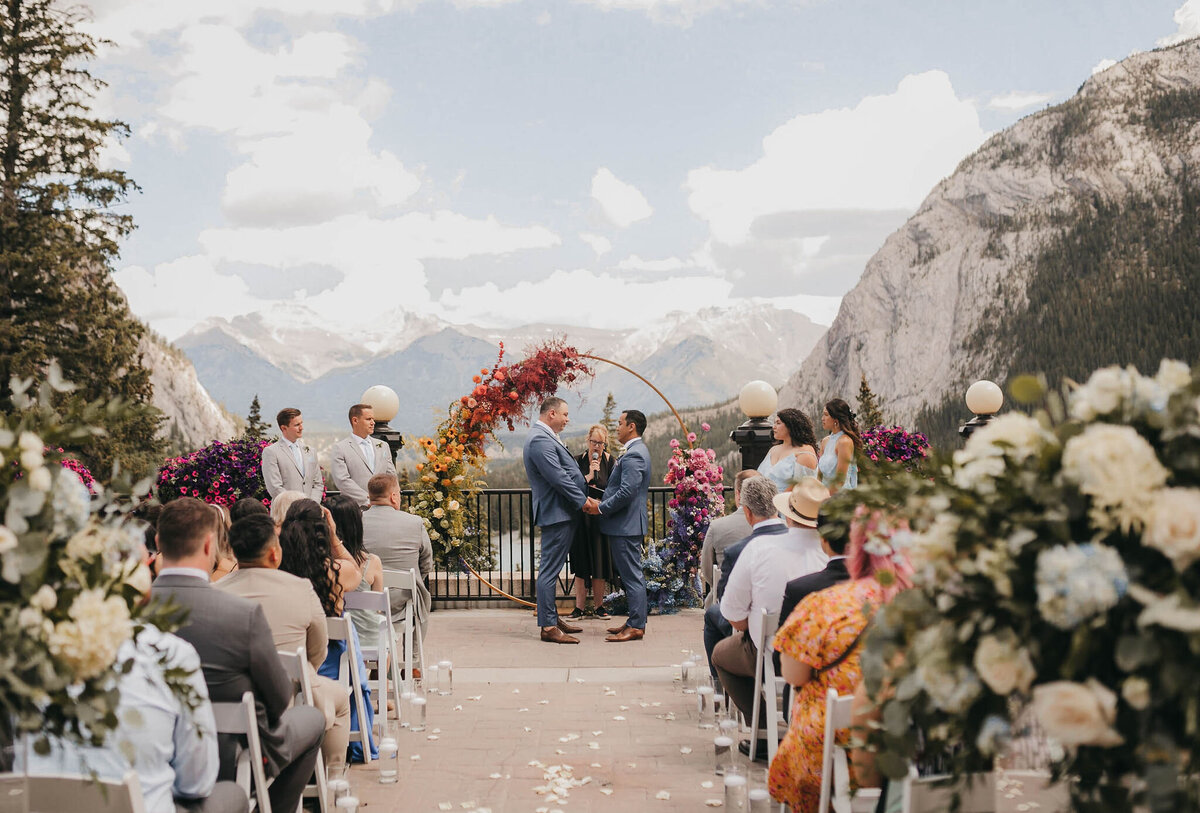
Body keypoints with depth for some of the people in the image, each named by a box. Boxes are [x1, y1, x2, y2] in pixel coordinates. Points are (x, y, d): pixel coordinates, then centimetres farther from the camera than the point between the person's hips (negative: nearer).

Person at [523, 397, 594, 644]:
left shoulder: (545, 438, 17)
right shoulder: (540, 440, -18)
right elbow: (558, 478, -22)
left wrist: (584, 496, 14)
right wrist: (583, 500, -15)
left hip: (562, 513, 11)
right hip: (556, 514, -11)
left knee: (552, 569, 17)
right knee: (550, 570, -7)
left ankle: (552, 617, 26)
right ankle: (548, 627, -5)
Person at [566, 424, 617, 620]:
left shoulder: (610, 461, 1)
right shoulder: (577, 460, 1)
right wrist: (588, 477, -16)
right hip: (581, 517, 0)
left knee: (599, 562, 3)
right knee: (581, 562, 2)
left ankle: (598, 606, 12)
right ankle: (580, 607, 7)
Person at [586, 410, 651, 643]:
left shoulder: (633, 454, -18)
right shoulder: (636, 451, 16)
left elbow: (627, 492, -25)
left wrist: (601, 508, -14)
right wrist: (602, 503, 10)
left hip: (626, 525, -11)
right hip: (628, 524, 11)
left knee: (632, 576, -6)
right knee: (631, 575, 14)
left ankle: (636, 627, -2)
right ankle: (634, 622, 21)